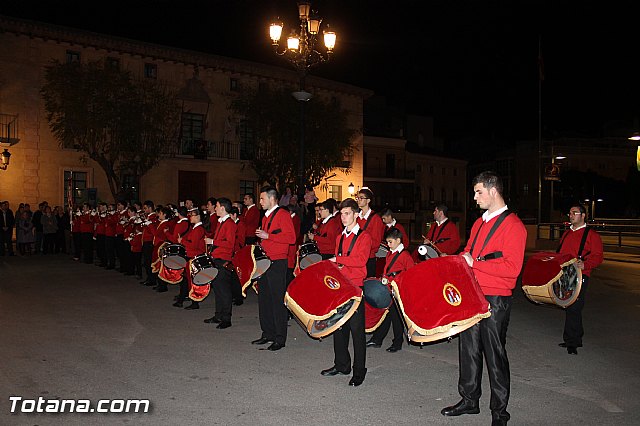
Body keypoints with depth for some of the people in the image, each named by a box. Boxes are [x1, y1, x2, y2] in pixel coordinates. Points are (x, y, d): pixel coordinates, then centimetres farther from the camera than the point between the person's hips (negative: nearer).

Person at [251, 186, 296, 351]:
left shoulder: (283, 214, -8)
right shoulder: (266, 216, 19)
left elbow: (291, 238, -19)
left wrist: (268, 236, -18)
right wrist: (261, 239, 11)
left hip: (278, 263, -9)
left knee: (278, 300, -5)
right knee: (264, 299, 12)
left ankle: (280, 339, 3)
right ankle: (268, 334, 23)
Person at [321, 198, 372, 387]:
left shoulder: (364, 236, -5)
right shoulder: (340, 237, 16)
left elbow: (361, 259, -19)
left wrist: (338, 259, -15)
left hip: (356, 286, -7)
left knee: (357, 329, -2)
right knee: (339, 326, 13)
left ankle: (359, 371, 8)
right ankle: (341, 365, 27)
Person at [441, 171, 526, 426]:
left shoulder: (513, 225, -12)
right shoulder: (480, 223, 14)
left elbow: (512, 267, -21)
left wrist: (474, 263, -18)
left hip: (495, 300, -8)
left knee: (494, 354, 3)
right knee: (469, 348, 15)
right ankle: (469, 400, 30)